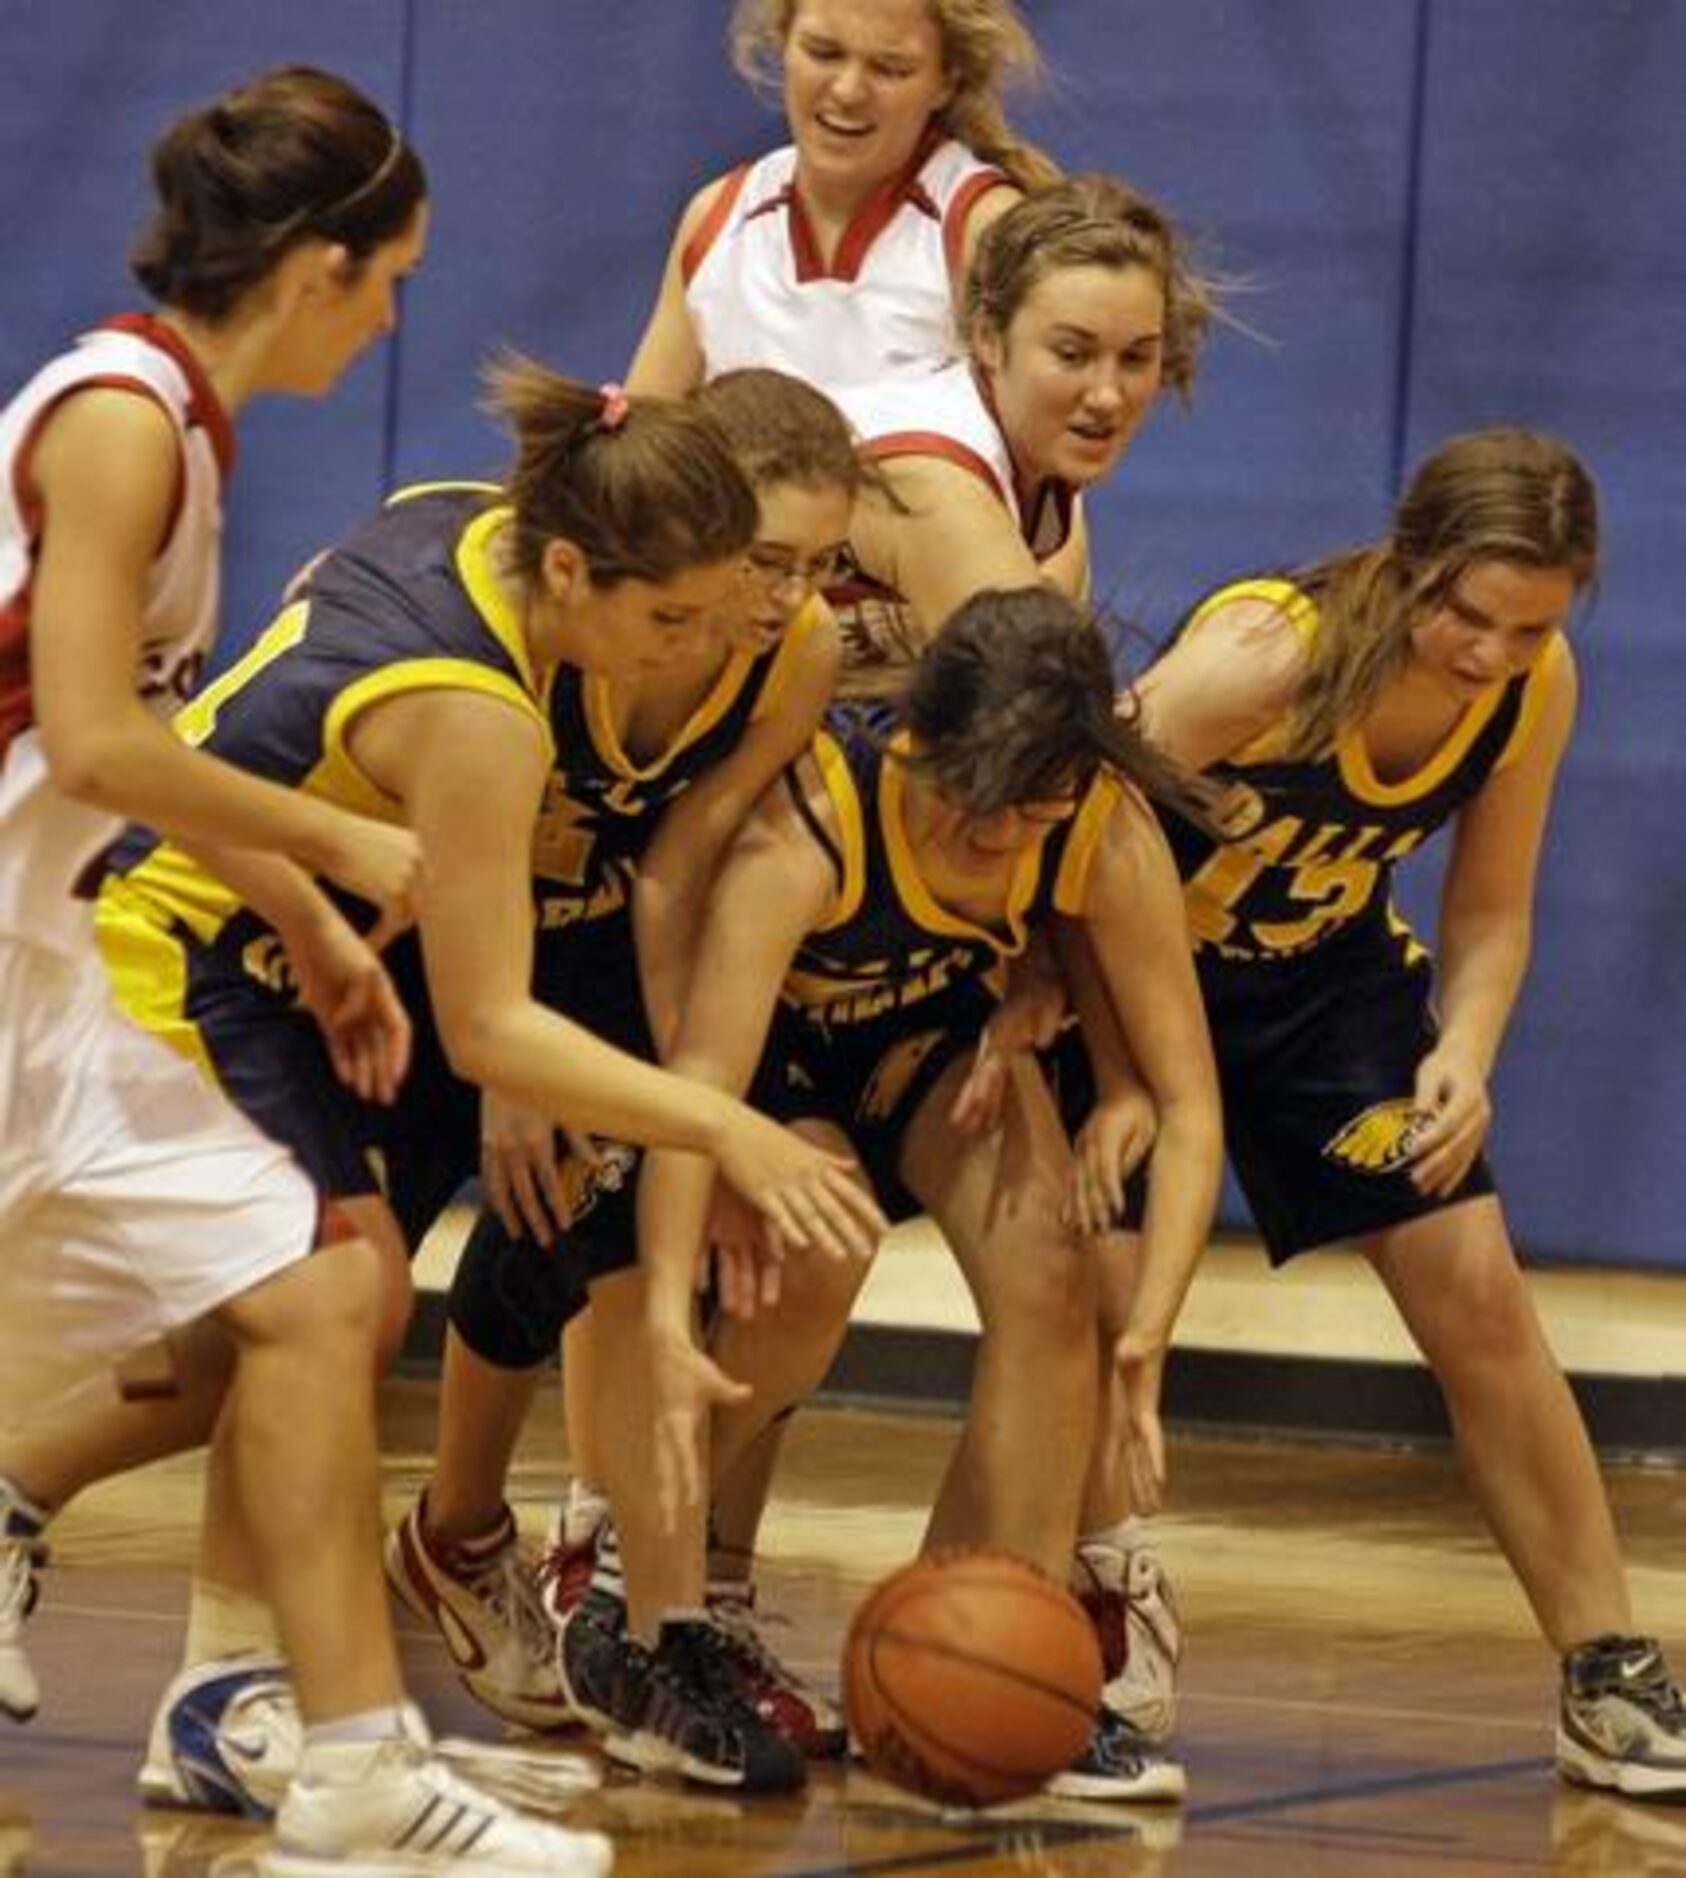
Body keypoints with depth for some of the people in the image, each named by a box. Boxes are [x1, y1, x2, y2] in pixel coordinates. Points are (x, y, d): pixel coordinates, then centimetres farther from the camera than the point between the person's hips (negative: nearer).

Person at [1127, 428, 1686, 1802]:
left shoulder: (1537, 691, -18)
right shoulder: (1261, 656, -34)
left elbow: (1491, 912, -3)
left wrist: (1465, 1054, -22)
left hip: (1331, 970, 4)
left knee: (1477, 1293, -3)